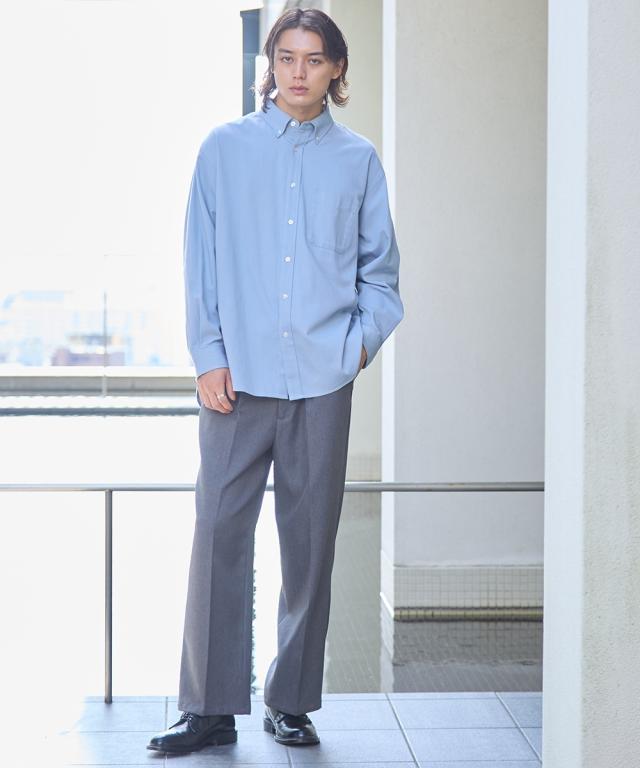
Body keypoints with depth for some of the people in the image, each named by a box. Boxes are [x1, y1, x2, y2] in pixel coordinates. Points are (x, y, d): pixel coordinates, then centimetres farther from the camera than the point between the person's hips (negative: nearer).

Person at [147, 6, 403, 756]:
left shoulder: (358, 159, 8)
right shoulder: (225, 148, 6)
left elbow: (380, 266, 12)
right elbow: (200, 262, 3)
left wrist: (365, 336, -3)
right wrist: (208, 355, -4)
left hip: (322, 382, 1)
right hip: (239, 378, -1)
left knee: (311, 542, 6)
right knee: (219, 535, -3)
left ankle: (292, 701, 18)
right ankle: (210, 707, 5)